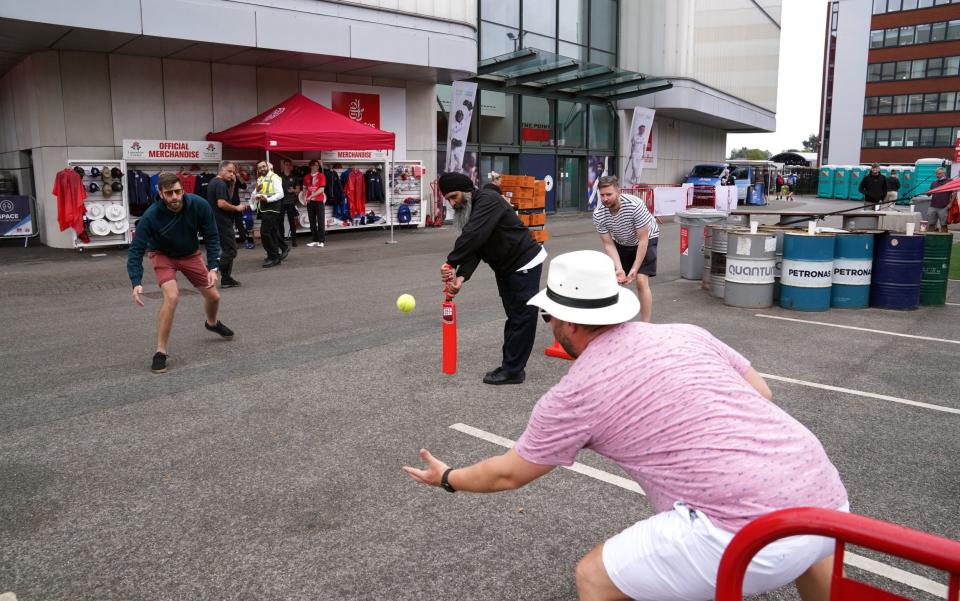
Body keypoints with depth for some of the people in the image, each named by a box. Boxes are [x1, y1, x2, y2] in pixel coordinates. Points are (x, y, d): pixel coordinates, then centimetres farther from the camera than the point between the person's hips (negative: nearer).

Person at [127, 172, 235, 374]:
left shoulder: (200, 205, -27)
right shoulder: (151, 216, -31)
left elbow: (212, 237, -15)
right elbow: (136, 250, -27)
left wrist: (213, 268, -23)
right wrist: (136, 283, -38)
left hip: (190, 254, 3)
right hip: (163, 255, -3)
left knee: (213, 296, 9)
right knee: (172, 296, -26)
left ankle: (212, 323, 47)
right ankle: (160, 352, -13)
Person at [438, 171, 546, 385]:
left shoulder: (488, 200, -22)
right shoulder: (468, 211, 6)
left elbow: (473, 237, -36)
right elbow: (473, 249, -5)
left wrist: (451, 263, -34)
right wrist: (461, 276, -22)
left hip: (525, 264, -10)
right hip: (505, 268, 10)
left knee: (522, 317, -5)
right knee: (513, 316, 13)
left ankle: (512, 370, -1)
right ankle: (511, 366, 21)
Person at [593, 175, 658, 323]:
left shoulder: (635, 205, -36)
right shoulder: (598, 214, -25)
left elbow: (643, 240, -28)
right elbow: (608, 244, -18)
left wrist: (634, 269, -30)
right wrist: (619, 268, -31)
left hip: (646, 239, -4)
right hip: (621, 242, 4)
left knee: (641, 281, -17)